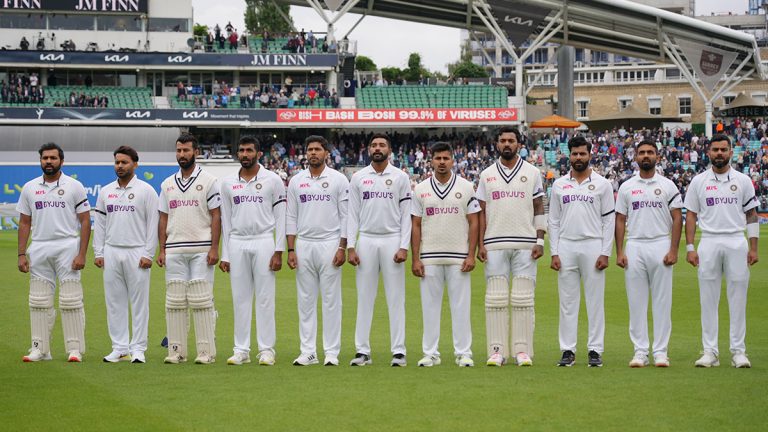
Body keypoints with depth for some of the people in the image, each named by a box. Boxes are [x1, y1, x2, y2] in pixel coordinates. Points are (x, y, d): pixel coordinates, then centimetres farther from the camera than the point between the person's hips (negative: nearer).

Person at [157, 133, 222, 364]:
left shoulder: (208, 181, 2)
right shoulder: (167, 184, 14)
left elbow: (216, 216, -2)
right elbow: (163, 219, 15)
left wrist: (214, 248, -10)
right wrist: (162, 250, 7)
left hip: (201, 250, -4)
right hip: (175, 250, 4)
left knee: (202, 301, -7)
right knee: (174, 302, 3)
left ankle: (207, 351, -3)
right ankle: (176, 351, 8)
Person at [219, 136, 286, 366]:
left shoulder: (272, 180, 0)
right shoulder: (228, 183, 10)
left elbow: (281, 218, -1)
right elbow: (225, 220, 12)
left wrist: (279, 251, -8)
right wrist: (225, 254, 7)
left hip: (263, 242, -3)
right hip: (237, 244, 3)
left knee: (265, 298, -2)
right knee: (240, 298, 4)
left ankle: (266, 350, 2)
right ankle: (241, 350, 9)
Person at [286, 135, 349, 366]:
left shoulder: (338, 179, 0)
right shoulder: (296, 181, 8)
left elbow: (346, 216, -2)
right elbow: (291, 217, 9)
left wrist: (342, 248, -9)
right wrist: (290, 250, 2)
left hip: (330, 244, -3)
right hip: (303, 245, 3)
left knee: (331, 299, -1)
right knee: (306, 300, 5)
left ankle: (331, 352, 3)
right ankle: (308, 352, 10)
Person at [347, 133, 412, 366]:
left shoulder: (400, 177, 3)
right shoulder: (358, 178, 7)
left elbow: (406, 215, 0)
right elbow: (352, 214, 6)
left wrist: (403, 247, -9)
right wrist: (350, 247, -2)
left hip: (392, 240, -2)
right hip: (366, 240, 2)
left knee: (396, 297, -1)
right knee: (364, 297, 3)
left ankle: (399, 351, 3)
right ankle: (362, 351, 7)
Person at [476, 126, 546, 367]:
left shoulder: (532, 173, 7)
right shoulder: (487, 175, 10)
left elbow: (539, 209, 6)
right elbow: (482, 212, 10)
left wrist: (540, 241, -3)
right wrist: (480, 245, 1)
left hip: (525, 243, -1)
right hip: (495, 245, 1)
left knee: (523, 299, -2)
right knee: (496, 299, -1)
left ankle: (523, 350, 2)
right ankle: (497, 350, 3)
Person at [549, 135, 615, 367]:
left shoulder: (602, 184, 4)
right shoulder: (559, 185, 10)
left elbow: (609, 220, 1)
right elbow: (553, 221, 10)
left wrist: (605, 253, -7)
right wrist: (554, 252, 1)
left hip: (593, 246, -2)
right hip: (566, 246, 2)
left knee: (595, 300, 0)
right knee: (567, 301, 4)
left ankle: (595, 350, 4)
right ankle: (568, 350, 8)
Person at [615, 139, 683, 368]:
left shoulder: (667, 186, 4)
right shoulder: (626, 187, 9)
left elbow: (677, 219, 1)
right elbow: (620, 220, 9)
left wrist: (673, 250, -8)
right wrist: (619, 252, 0)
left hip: (660, 246, -1)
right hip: (635, 247, 2)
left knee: (662, 301, -1)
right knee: (636, 301, 2)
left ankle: (660, 351, 4)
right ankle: (640, 351, 8)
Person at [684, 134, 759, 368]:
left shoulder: (743, 180, 7)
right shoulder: (698, 181, 7)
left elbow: (751, 215, 7)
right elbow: (691, 215, 7)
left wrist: (753, 247, -1)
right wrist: (690, 247, -2)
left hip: (736, 243, 0)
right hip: (709, 243, 0)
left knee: (738, 298, 0)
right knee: (708, 299, 1)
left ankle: (738, 351, 6)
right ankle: (710, 352, 6)